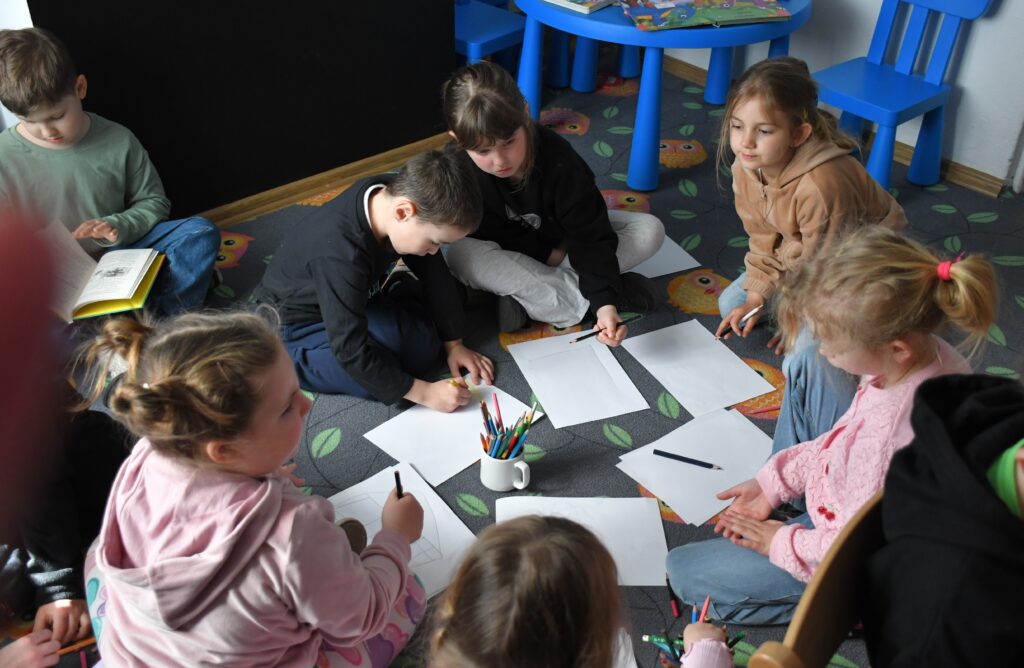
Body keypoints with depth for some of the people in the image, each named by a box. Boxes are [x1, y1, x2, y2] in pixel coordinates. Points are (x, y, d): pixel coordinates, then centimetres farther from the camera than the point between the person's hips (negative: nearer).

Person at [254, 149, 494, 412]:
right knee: (381, 377, -23)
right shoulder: (340, 254, -41)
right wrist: (425, 393, -30)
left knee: (423, 350, -4)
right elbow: (351, 352, -36)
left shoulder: (396, 194, -20)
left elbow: (434, 273, -5)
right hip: (299, 323, -7)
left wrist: (454, 344, -1)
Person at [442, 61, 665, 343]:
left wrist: (605, 302, -42)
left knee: (650, 230, -20)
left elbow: (590, 235, -30)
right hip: (511, 252, 0)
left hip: (563, 240, 1)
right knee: (462, 256, -35)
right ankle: (582, 302, -28)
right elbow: (488, 234, -17)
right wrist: (549, 254, -21)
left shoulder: (559, 160, -31)